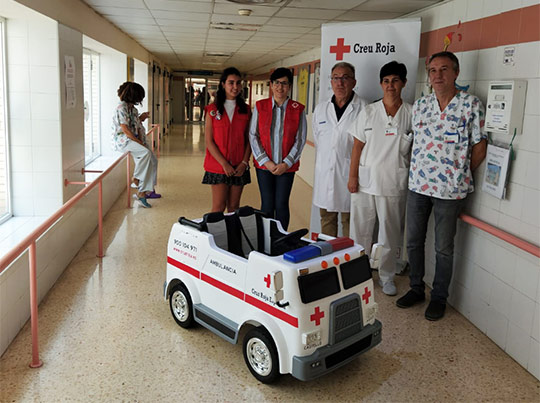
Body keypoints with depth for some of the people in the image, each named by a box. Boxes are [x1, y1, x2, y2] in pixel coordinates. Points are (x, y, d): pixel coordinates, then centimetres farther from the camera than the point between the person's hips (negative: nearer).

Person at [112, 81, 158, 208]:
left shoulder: (132, 108, 16)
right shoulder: (122, 107, -12)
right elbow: (125, 129, -19)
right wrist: (139, 142, -17)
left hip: (131, 139, 9)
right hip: (121, 140, -9)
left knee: (152, 161, -6)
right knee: (146, 152, -34)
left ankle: (143, 192, -5)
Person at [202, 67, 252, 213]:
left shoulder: (245, 110, 6)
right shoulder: (213, 109, -1)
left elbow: (249, 139, 6)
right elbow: (209, 141, -5)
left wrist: (244, 162, -7)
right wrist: (224, 164, -12)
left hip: (239, 168, 2)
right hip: (218, 166, -2)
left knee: (234, 207, 8)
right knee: (218, 207, -2)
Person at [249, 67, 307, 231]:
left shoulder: (298, 110, 0)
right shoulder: (260, 106, 2)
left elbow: (300, 140, 0)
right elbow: (253, 136, 0)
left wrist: (286, 164, -9)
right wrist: (266, 161, -9)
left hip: (287, 166, 0)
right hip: (264, 165, 1)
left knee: (281, 205, 2)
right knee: (267, 205, 4)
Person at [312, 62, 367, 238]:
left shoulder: (363, 109, -5)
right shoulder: (321, 109, 10)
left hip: (349, 173, -4)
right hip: (324, 173, 5)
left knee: (349, 220, 3)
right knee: (326, 218, 13)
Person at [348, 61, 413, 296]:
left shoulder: (412, 114, 1)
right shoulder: (368, 112, 3)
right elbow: (358, 146, 3)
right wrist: (352, 176, -3)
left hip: (394, 184, 0)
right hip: (365, 180, 1)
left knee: (390, 233, 9)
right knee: (360, 230, 8)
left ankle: (386, 277, 25)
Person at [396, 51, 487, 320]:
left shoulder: (471, 105, -8)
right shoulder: (420, 105, 6)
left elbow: (479, 147, -3)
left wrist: (460, 175, 2)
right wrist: (420, 169, 8)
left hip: (450, 189, -4)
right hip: (417, 185, 5)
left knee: (443, 248, 7)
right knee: (413, 241, 13)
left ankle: (439, 297, 25)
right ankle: (416, 289, 32)